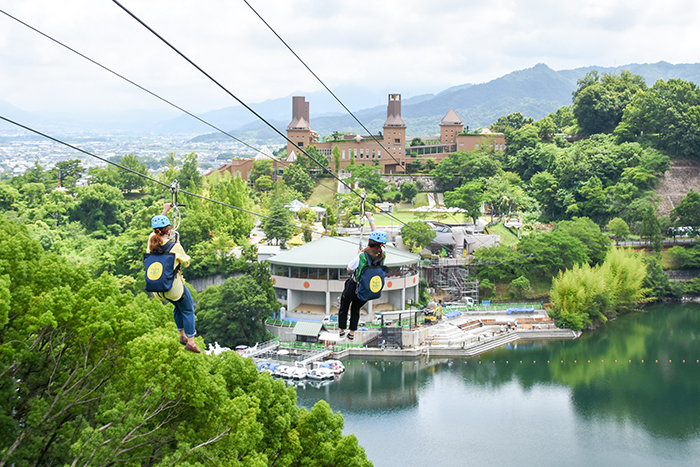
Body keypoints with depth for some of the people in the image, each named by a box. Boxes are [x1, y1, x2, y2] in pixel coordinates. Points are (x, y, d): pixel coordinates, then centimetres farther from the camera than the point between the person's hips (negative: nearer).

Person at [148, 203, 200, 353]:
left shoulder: (151, 240, -7)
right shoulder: (174, 246, -22)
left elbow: (155, 228, 16)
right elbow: (186, 263, -6)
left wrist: (164, 211, 26)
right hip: (174, 286, -6)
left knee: (178, 307, 29)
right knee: (188, 310, 12)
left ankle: (182, 335, 36)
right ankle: (190, 342, 14)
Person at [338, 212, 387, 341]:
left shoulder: (362, 256, -27)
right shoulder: (381, 255, -16)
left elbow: (349, 268, -10)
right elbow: (377, 235, -1)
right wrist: (370, 219, 10)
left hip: (353, 288, -4)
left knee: (343, 308, 23)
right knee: (356, 309, 28)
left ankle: (342, 331, 35)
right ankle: (352, 333, 31)